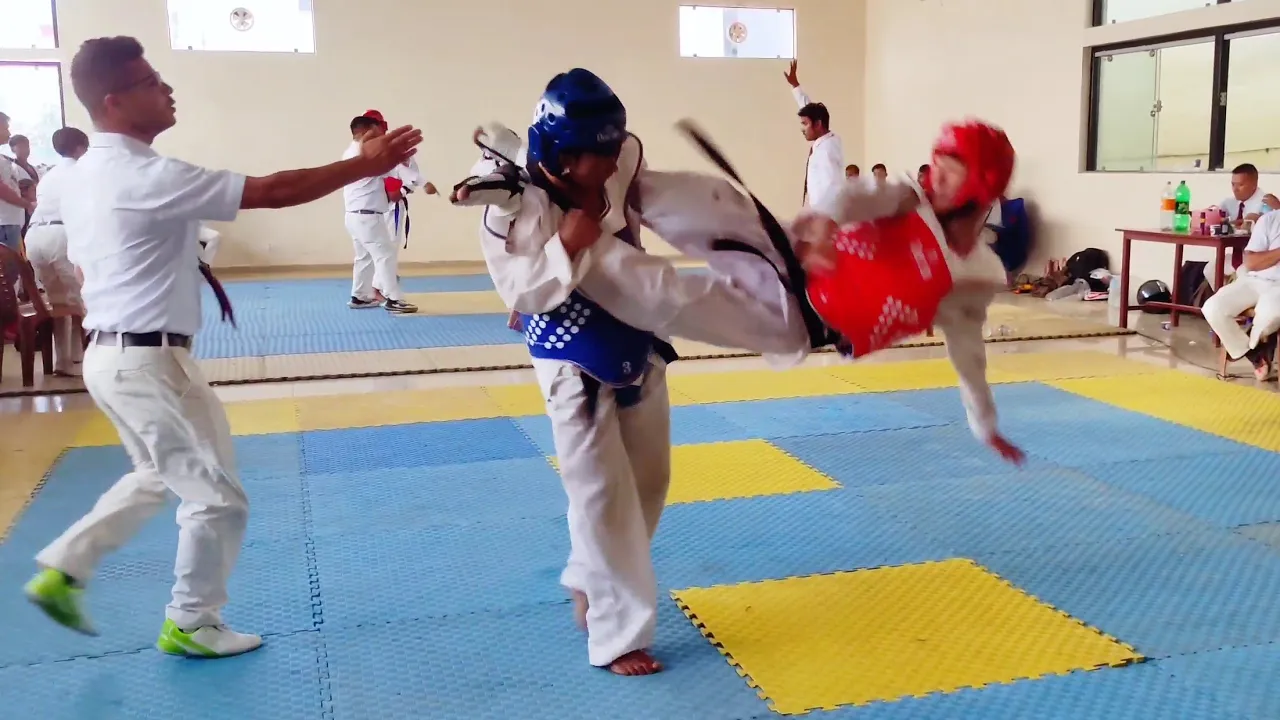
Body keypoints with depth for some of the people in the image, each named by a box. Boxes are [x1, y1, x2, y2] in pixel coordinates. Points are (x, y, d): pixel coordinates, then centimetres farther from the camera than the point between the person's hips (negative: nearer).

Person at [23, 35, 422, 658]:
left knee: (158, 476, 28)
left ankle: (62, 571, 30)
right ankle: (190, 624, 21)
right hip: (146, 361, -10)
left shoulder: (83, 175, 8)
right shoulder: (146, 177, -22)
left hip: (110, 353, 10)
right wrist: (365, 164, -18)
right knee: (217, 496, 6)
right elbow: (271, 192, -24)